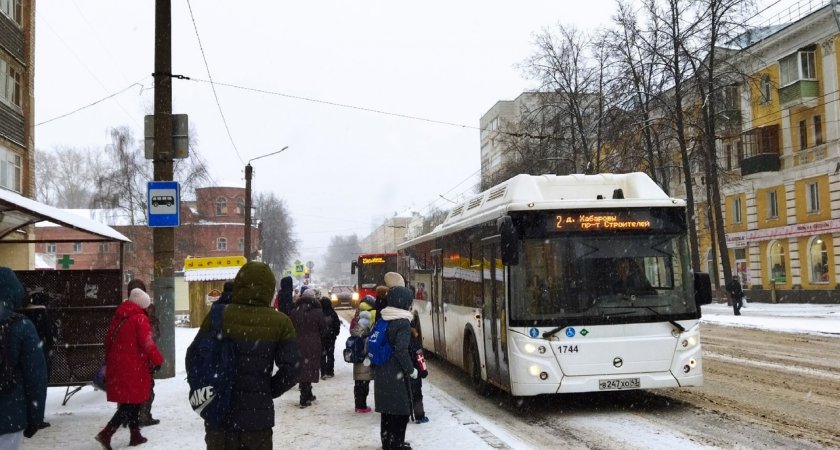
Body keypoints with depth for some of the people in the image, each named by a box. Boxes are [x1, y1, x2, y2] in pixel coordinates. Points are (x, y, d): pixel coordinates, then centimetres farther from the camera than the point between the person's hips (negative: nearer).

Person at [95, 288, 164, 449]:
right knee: (132, 403, -2)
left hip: (117, 365, 8)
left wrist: (109, 360, 29)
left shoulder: (118, 317, 12)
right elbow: (147, 343, -19)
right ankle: (106, 433, -13)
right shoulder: (140, 318, -12)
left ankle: (135, 435, 23)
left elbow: (109, 339, 19)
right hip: (134, 367, -8)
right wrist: (157, 360, -9)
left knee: (129, 401, 17)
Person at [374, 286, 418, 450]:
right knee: (401, 409, 3)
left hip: (381, 371, 8)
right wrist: (411, 370, -14)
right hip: (396, 373, -8)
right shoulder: (403, 322, -16)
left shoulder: (383, 319, 7)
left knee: (387, 407, 17)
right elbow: (401, 350, -23)